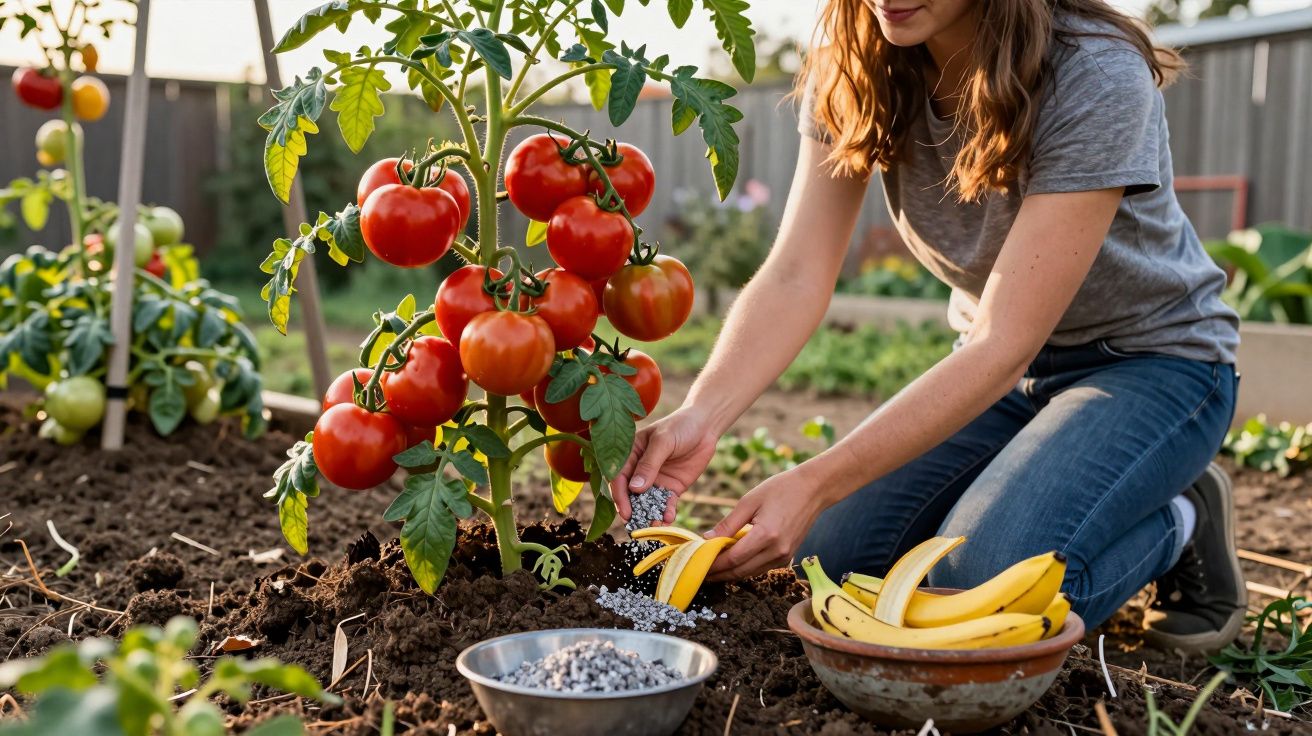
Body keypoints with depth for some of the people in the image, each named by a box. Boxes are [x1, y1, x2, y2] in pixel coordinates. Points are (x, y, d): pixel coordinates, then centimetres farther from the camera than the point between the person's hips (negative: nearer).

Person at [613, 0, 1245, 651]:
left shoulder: (1096, 75, -29)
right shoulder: (854, 67, -12)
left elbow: (1004, 344, -32)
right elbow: (794, 278, -19)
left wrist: (815, 484, -39)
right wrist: (700, 416, -38)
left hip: (1151, 359, -5)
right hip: (1005, 365, 6)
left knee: (984, 579, -28)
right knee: (839, 556, -10)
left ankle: (1180, 518, 2)